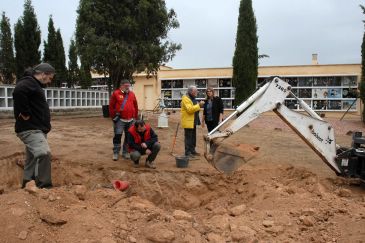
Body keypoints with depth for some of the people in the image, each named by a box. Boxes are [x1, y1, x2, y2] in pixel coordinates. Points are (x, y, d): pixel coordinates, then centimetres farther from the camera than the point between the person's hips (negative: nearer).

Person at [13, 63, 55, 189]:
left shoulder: (35, 84, 21)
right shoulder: (28, 82, -11)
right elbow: (18, 92, -33)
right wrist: (25, 114, -27)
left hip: (36, 128, 11)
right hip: (30, 129, -11)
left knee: (32, 159, 15)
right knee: (44, 153, -24)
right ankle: (44, 187, -21)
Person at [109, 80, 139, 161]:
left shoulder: (132, 94, 9)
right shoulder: (116, 93, -3)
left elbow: (135, 106, 13)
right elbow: (111, 106, -3)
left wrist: (136, 117, 10)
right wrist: (113, 116, -5)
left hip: (130, 120, 4)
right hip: (120, 119, -4)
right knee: (117, 136, -4)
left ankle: (125, 152, 22)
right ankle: (116, 153, 6)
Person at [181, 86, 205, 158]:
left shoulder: (193, 98, 16)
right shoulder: (185, 98, -15)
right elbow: (190, 109, -26)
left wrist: (199, 105, 5)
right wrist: (199, 105, -23)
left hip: (193, 121, 10)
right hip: (188, 121, -10)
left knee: (193, 137, 14)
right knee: (188, 137, -5)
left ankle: (192, 150, 24)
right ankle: (187, 152, 0)